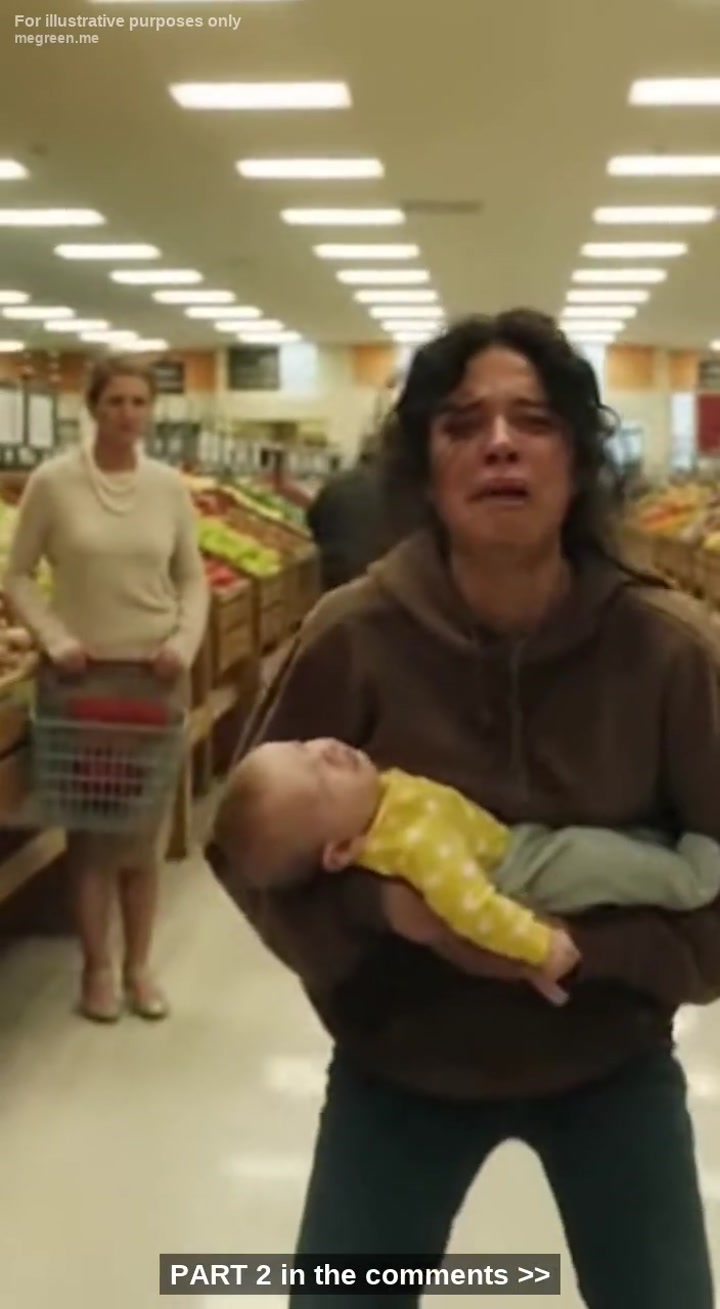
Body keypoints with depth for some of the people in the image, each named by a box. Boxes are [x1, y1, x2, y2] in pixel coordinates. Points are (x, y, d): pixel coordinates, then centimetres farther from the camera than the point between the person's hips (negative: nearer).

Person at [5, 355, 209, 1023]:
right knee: (90, 822, 4)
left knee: (147, 821, 10)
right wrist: (55, 639, -14)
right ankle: (96, 966, 20)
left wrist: (185, 643, -10)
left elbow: (193, 579, 6)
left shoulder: (168, 486, 0)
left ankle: (139, 963, 24)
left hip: (156, 673, 2)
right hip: (83, 674, -2)